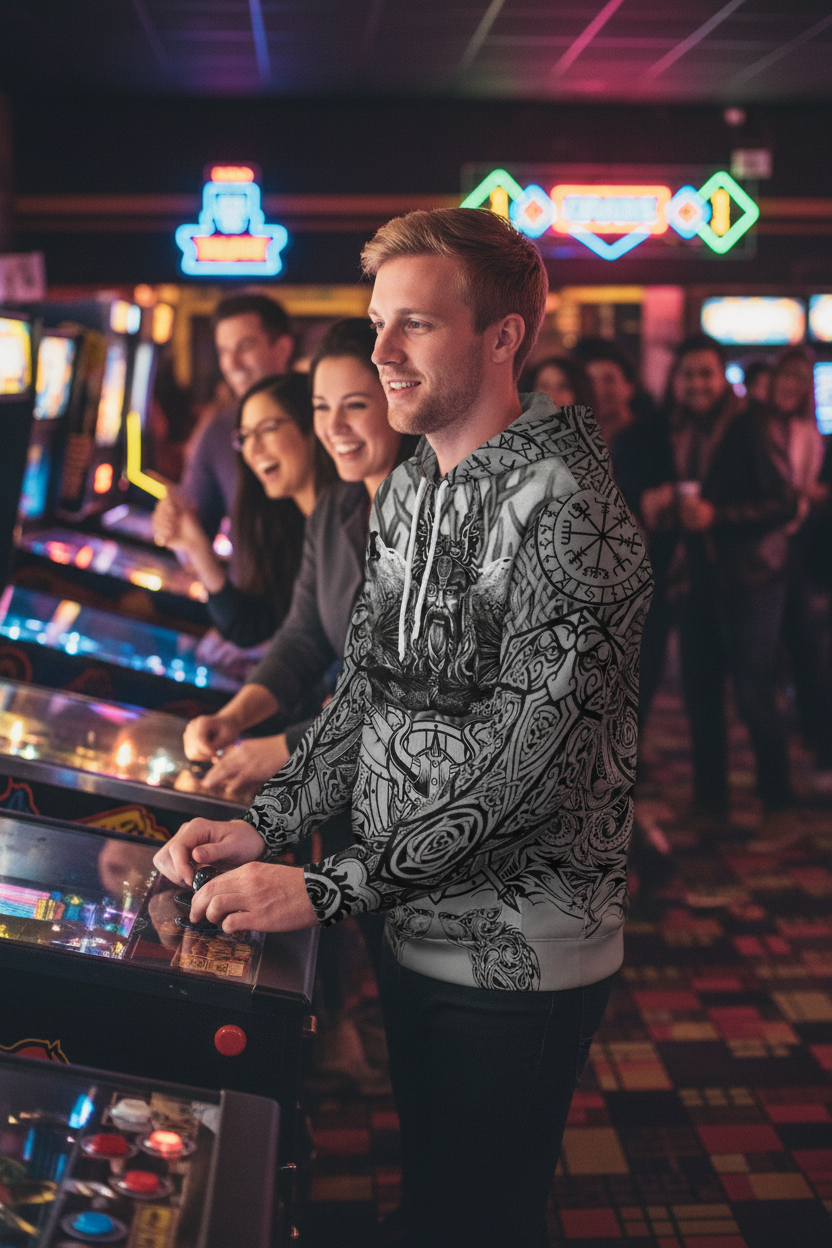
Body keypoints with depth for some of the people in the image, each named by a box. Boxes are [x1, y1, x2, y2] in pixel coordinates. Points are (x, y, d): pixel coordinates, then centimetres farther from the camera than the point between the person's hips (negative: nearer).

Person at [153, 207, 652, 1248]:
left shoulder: (564, 506, -21)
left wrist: (327, 889, -23)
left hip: (516, 964, -8)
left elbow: (528, 757, -26)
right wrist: (265, 827, -1)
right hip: (415, 930, 8)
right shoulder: (406, 492, 7)